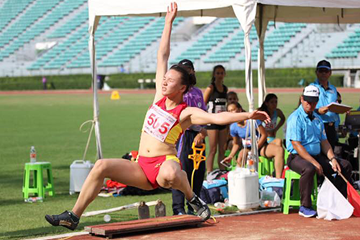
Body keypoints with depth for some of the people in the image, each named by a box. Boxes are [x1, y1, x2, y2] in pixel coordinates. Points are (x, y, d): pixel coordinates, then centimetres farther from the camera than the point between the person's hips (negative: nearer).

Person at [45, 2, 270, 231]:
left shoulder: (187, 113, -7)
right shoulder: (160, 96, 9)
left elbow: (217, 117, -18)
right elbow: (163, 56, 11)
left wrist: (247, 115, -31)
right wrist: (169, 23, 12)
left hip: (166, 161, -6)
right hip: (142, 167, 6)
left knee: (169, 174, -42)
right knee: (102, 166, -10)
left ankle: (193, 198, -9)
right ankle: (74, 217, -6)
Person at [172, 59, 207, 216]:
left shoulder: (198, 92, 20)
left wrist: (202, 134, -4)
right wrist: (201, 129, -14)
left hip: (199, 136, 7)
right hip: (183, 135, -7)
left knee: (199, 172, 8)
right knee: (181, 172, -10)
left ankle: (193, 207, 18)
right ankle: (178, 209, -9)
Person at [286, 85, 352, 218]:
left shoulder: (317, 118, 16)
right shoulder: (295, 118, -11)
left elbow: (324, 141, 17)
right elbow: (296, 145, -19)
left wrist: (332, 159, -1)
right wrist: (314, 163, -24)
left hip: (317, 156, 8)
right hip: (297, 157, -8)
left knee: (346, 166, 0)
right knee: (309, 169, -40)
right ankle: (305, 207, -29)